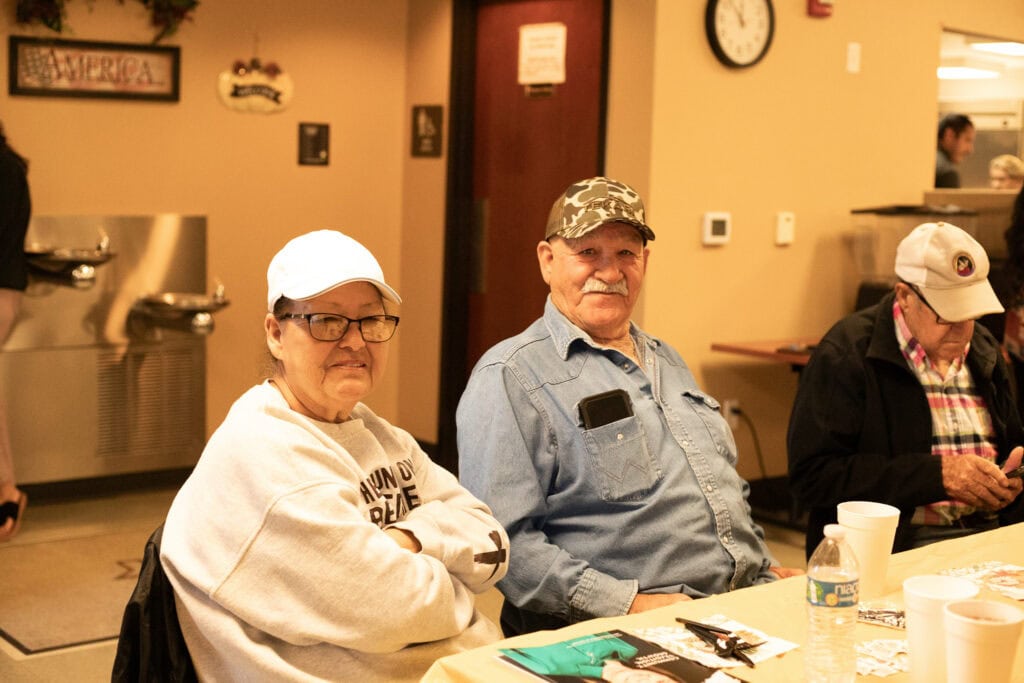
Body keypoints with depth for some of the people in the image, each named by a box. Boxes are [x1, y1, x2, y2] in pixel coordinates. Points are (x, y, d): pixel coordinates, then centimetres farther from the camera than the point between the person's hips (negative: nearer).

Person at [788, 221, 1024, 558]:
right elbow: (811, 476, -18)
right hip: (895, 545, -7)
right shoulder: (845, 355, -10)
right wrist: (937, 474, -20)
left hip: (990, 533, 8)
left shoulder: (983, 349, 15)